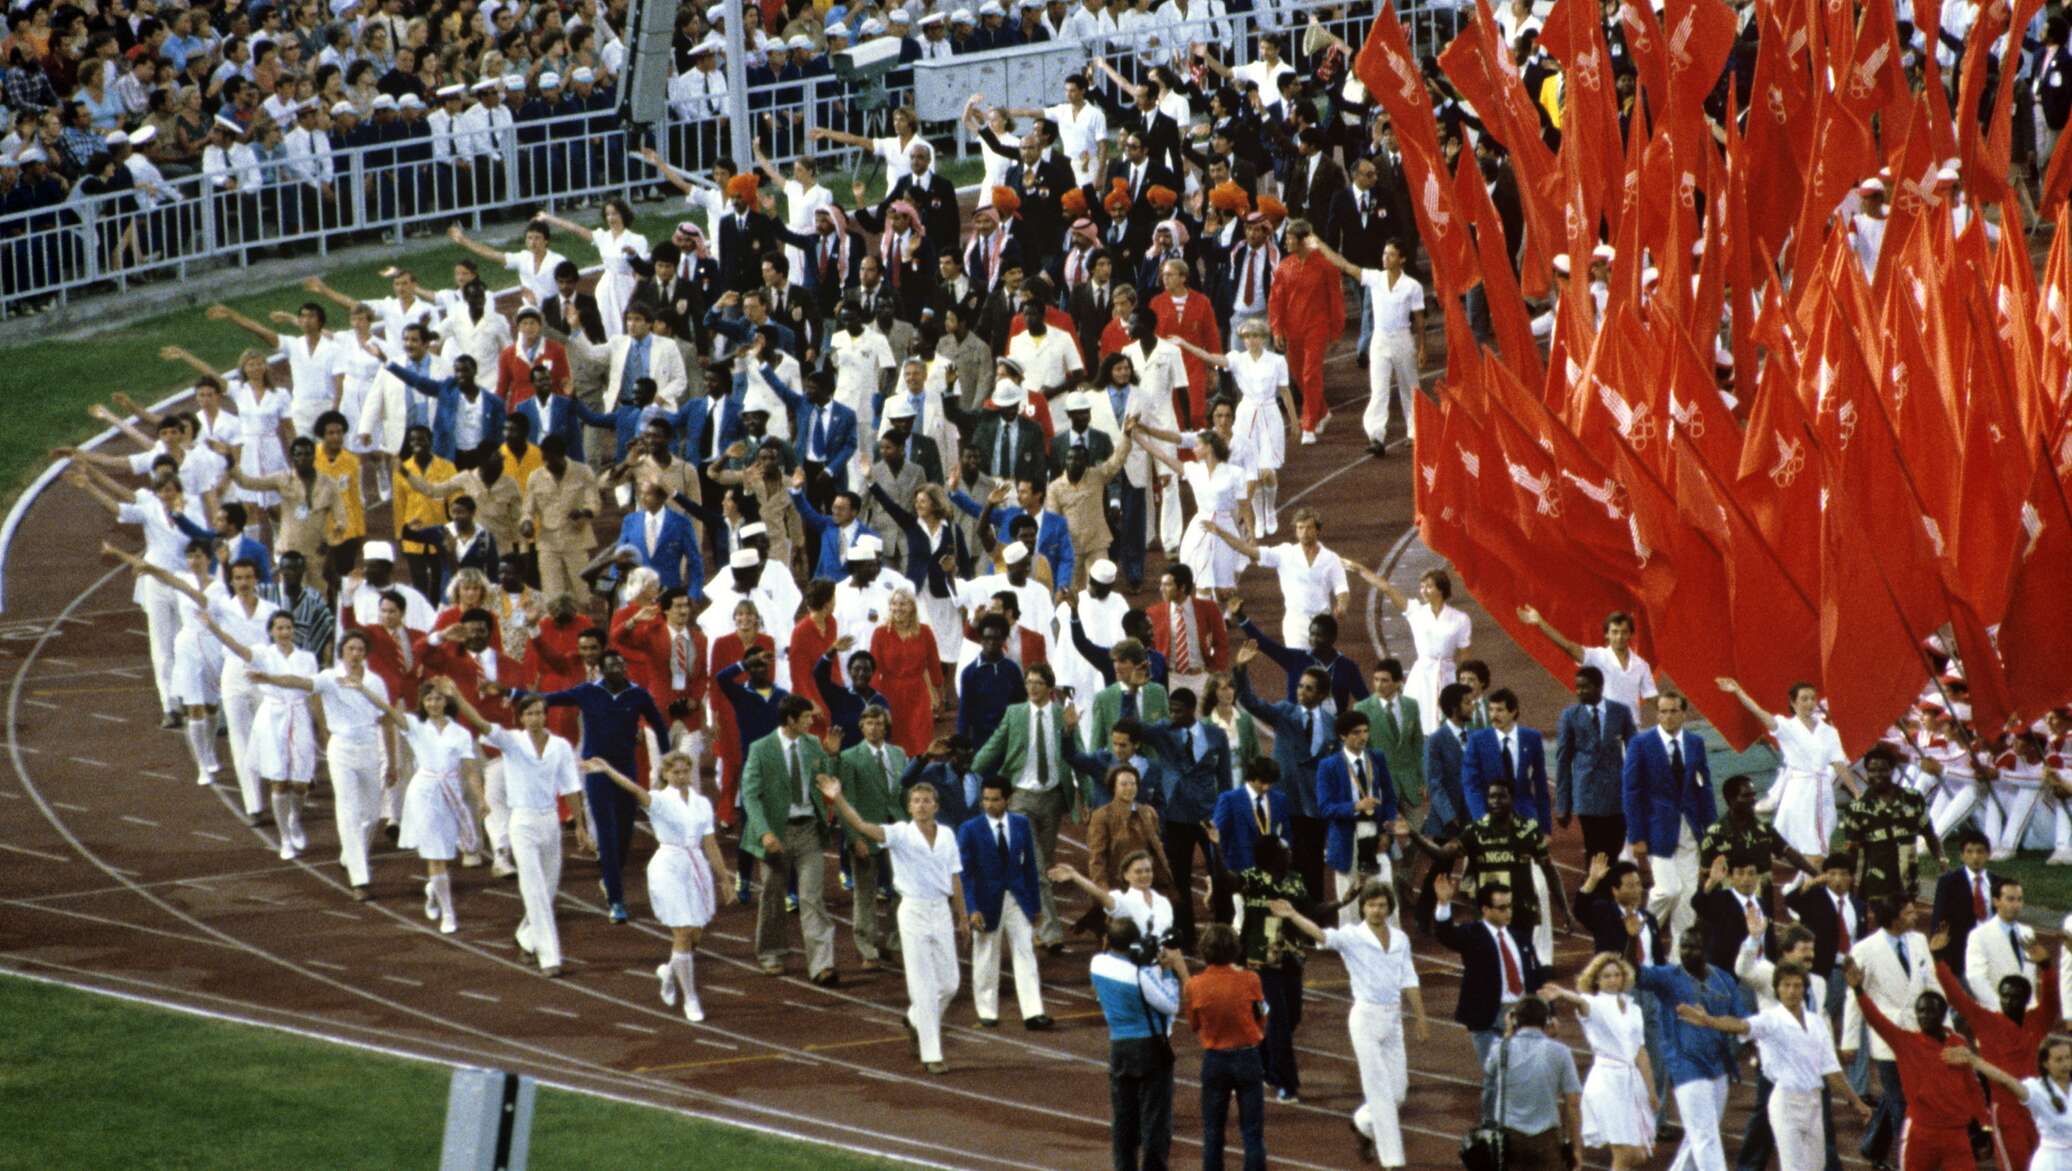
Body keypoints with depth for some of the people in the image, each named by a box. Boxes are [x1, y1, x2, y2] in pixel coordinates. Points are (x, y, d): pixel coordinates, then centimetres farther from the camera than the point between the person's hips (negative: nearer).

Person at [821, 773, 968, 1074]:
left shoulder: (947, 835, 4)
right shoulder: (901, 833, -8)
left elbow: (954, 878, 12)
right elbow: (863, 827, -23)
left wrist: (962, 917, 15)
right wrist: (838, 800, -37)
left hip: (941, 911, 4)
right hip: (913, 911, -4)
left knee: (948, 984, 9)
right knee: (923, 987, -3)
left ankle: (916, 1022, 37)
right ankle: (931, 1053, 2)